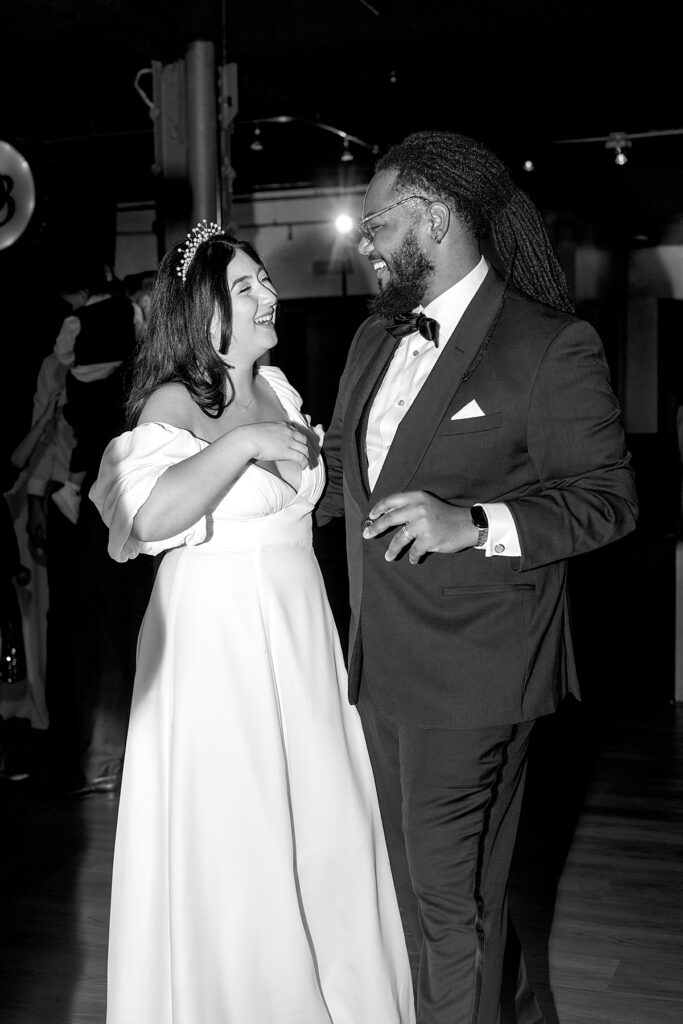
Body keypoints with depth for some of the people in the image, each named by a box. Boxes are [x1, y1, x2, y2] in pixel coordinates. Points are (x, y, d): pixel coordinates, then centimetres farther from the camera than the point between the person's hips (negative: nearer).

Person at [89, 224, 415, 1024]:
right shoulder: (173, 404, -13)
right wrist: (245, 442, -30)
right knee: (234, 841, 4)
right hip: (218, 636, -7)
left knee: (321, 819, 14)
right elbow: (148, 516, -32)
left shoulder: (277, 386, 9)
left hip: (298, 630, 7)